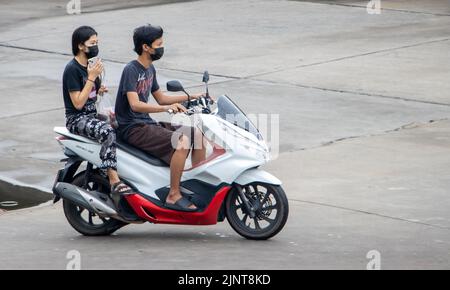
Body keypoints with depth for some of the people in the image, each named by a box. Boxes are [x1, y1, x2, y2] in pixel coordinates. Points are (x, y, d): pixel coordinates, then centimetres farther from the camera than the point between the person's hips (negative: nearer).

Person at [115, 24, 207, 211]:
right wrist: (167, 108, -39)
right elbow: (134, 104, -28)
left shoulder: (149, 69, 13)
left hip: (148, 124, 10)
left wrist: (191, 97, 15)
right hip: (132, 129, -10)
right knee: (181, 141, -28)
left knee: (198, 133, 4)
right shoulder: (131, 70, -16)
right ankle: (173, 196, -25)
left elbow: (160, 98, 24)